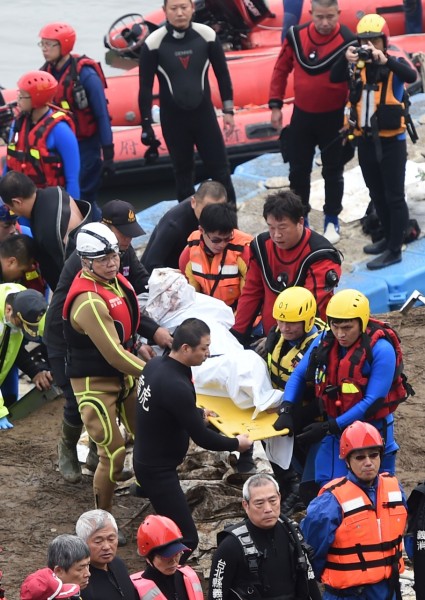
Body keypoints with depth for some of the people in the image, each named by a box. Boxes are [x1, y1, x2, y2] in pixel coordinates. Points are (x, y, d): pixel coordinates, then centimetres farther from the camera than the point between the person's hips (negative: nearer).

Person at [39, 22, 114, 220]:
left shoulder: (85, 74, -17)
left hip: (84, 146, -6)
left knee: (82, 198, -7)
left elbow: (102, 116, -13)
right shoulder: (45, 73, 2)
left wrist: (108, 155, -14)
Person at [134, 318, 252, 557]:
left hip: (146, 460, 10)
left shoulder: (156, 365, -1)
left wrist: (199, 413, 32)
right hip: (158, 470, -10)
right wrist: (236, 443, -6)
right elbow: (201, 437, -22)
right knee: (186, 538, -10)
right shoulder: (176, 386, -29)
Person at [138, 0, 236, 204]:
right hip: (172, 118, -1)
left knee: (220, 169, 2)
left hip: (204, 113, 1)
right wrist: (146, 124, -4)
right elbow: (146, 86, -5)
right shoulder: (153, 43, -13)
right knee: (182, 171, 11)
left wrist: (228, 111, 4)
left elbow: (222, 74, 4)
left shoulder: (207, 36, -8)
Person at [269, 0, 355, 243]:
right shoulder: (296, 36, -9)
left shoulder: (348, 41, -18)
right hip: (302, 114, 3)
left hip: (334, 117, -3)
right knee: (298, 169, 12)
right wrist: (276, 105, 3)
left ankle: (332, 221, 25)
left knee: (333, 170, 10)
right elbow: (282, 70, 3)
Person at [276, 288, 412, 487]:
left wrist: (329, 427, -24)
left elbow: (373, 401, -23)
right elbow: (299, 375, 6)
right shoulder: (325, 341, -5)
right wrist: (286, 410, -12)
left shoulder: (381, 350, -22)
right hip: (335, 429, 4)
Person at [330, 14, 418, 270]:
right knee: (377, 195, 18)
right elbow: (335, 77, -12)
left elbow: (411, 76, -29)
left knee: (394, 196, -1)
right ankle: (389, 237, 34)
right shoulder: (357, 65, 2)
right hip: (366, 140, 5)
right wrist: (346, 60, -30)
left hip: (391, 140, -5)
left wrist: (385, 60, -42)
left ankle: (395, 249, 2)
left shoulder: (395, 63, -9)